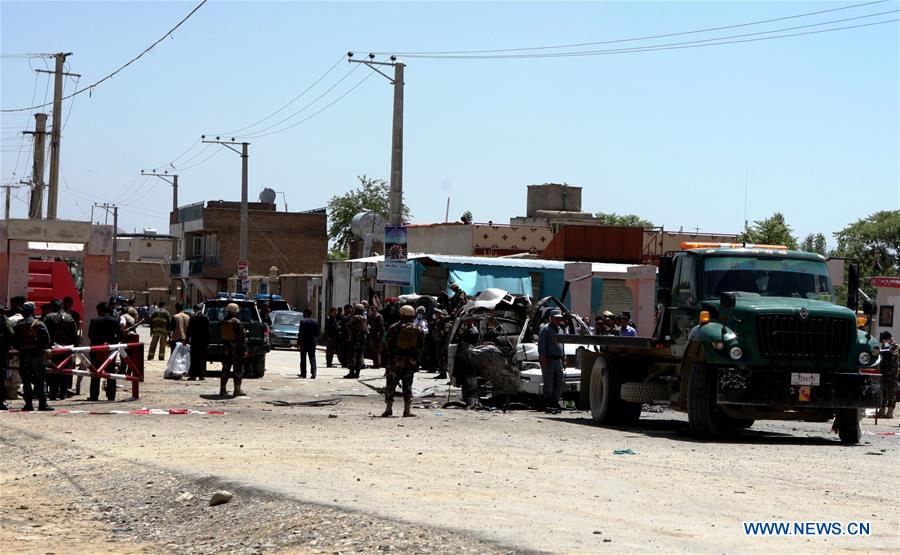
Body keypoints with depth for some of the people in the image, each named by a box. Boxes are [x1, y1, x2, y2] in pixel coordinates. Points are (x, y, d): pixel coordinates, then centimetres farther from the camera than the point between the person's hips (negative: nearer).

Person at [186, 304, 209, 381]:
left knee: (194, 358, 1)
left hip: (195, 341, -3)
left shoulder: (193, 318, -7)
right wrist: (208, 341, 9)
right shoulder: (206, 318, 2)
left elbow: (189, 330, -4)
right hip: (204, 341, 3)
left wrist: (187, 339, 5)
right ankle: (202, 375, 6)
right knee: (202, 359, 7)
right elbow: (208, 331, 4)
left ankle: (193, 375, -2)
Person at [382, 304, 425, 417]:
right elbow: (421, 346, 5)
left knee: (391, 385, 5)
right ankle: (407, 409, 4)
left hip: (395, 361, -3)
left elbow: (390, 345, -6)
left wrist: (390, 360, 2)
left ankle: (389, 408, 1)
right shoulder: (418, 330, 1)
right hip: (411, 361, 3)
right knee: (408, 386, 8)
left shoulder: (394, 328, -8)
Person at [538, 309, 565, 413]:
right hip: (548, 360, -8)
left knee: (559, 383, 6)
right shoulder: (545, 329, -4)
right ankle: (548, 404, -4)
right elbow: (541, 345, -10)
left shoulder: (559, 329, 21)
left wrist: (563, 357, 21)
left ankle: (555, 401, 14)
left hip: (558, 360, 8)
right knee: (549, 383, -6)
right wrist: (543, 358, -18)